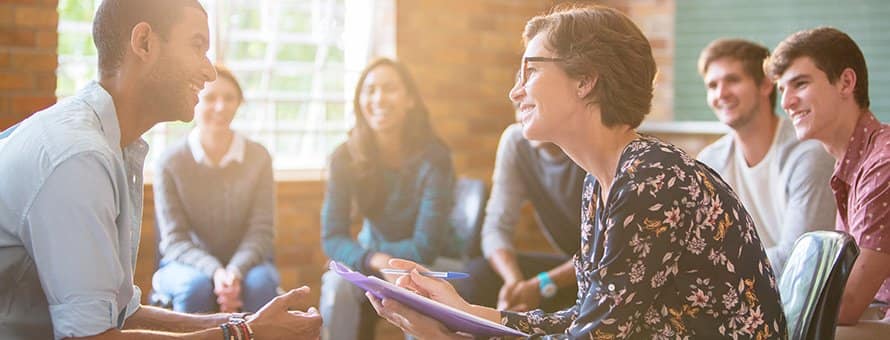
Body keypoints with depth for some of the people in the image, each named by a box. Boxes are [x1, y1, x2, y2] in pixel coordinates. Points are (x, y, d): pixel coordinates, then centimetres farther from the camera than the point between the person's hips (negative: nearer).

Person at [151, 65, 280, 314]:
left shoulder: (258, 157, -3)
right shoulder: (170, 162, -7)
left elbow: (261, 231, -5)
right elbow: (175, 240, -9)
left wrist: (235, 271, -26)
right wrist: (214, 271, -28)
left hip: (245, 263, 1)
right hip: (185, 264, -1)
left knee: (260, 283, -32)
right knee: (196, 285, -34)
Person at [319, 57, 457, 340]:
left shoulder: (433, 158, -20)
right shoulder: (345, 157, -12)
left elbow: (425, 247, -21)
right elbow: (332, 238, -15)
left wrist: (364, 251, -16)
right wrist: (374, 260, -35)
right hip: (370, 264, 2)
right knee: (336, 283, -30)